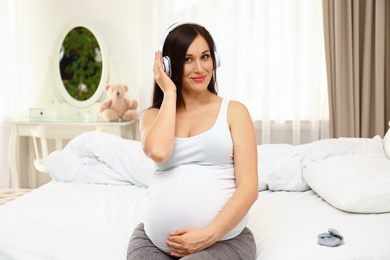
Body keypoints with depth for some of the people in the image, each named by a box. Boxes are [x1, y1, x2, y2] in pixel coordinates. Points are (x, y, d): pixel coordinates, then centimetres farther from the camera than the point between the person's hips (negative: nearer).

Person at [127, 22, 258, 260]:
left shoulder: (234, 111, 5)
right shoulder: (153, 116, 12)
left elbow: (249, 187, -3)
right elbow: (158, 151, -14)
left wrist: (209, 234, -16)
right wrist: (170, 93, -2)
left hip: (224, 240, -2)